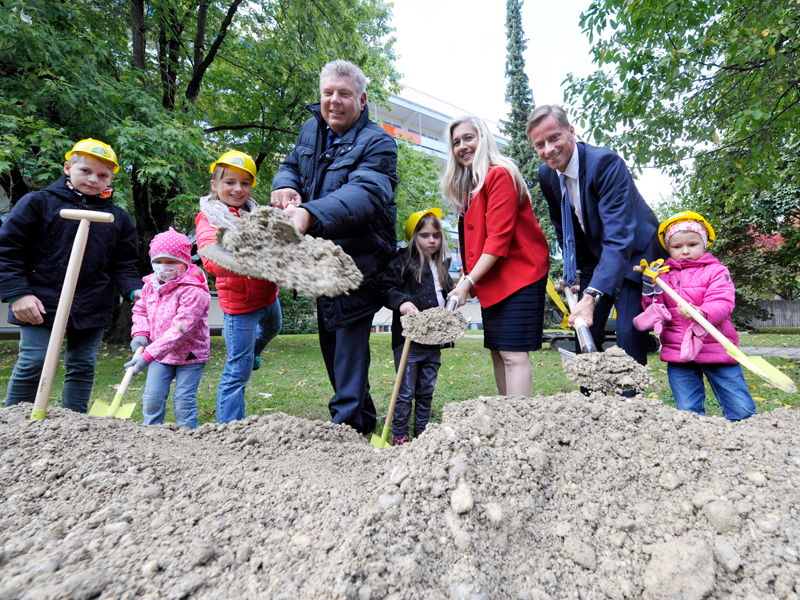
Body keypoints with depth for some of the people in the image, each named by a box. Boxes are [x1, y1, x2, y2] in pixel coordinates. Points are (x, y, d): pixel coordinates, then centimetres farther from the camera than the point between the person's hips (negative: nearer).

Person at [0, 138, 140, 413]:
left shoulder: (118, 218, 10)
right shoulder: (37, 203, 1)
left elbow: (123, 264, 10)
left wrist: (134, 291, -8)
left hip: (92, 307, 3)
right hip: (40, 304, -3)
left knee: (82, 367, 9)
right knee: (33, 363, -2)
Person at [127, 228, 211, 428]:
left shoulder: (193, 291, -23)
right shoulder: (151, 285, 2)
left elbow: (179, 330, -28)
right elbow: (140, 309, 20)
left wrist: (148, 356, -30)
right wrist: (140, 333, -1)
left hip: (189, 354, -6)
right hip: (161, 355, 6)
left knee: (183, 402, -2)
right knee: (152, 398, 5)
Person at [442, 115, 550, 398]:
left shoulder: (500, 174, -11)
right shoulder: (468, 185, 17)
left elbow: (499, 238, -19)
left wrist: (467, 282, -22)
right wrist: (470, 280, 5)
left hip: (518, 275, -9)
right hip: (492, 279, 9)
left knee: (513, 354, -11)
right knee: (497, 352, 10)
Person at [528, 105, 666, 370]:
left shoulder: (605, 162, -27)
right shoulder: (546, 174, -6)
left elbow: (619, 237, -37)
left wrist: (591, 296, -46)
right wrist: (574, 271, 4)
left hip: (634, 253, -5)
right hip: (594, 257, 6)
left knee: (628, 335, -15)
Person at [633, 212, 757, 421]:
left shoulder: (716, 271, 1)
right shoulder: (664, 274, 8)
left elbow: (723, 304, -13)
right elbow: (653, 309, 8)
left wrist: (702, 313, -34)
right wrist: (651, 288, -10)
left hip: (716, 350, -2)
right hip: (678, 354, 2)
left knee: (742, 411, 4)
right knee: (688, 413, 7)